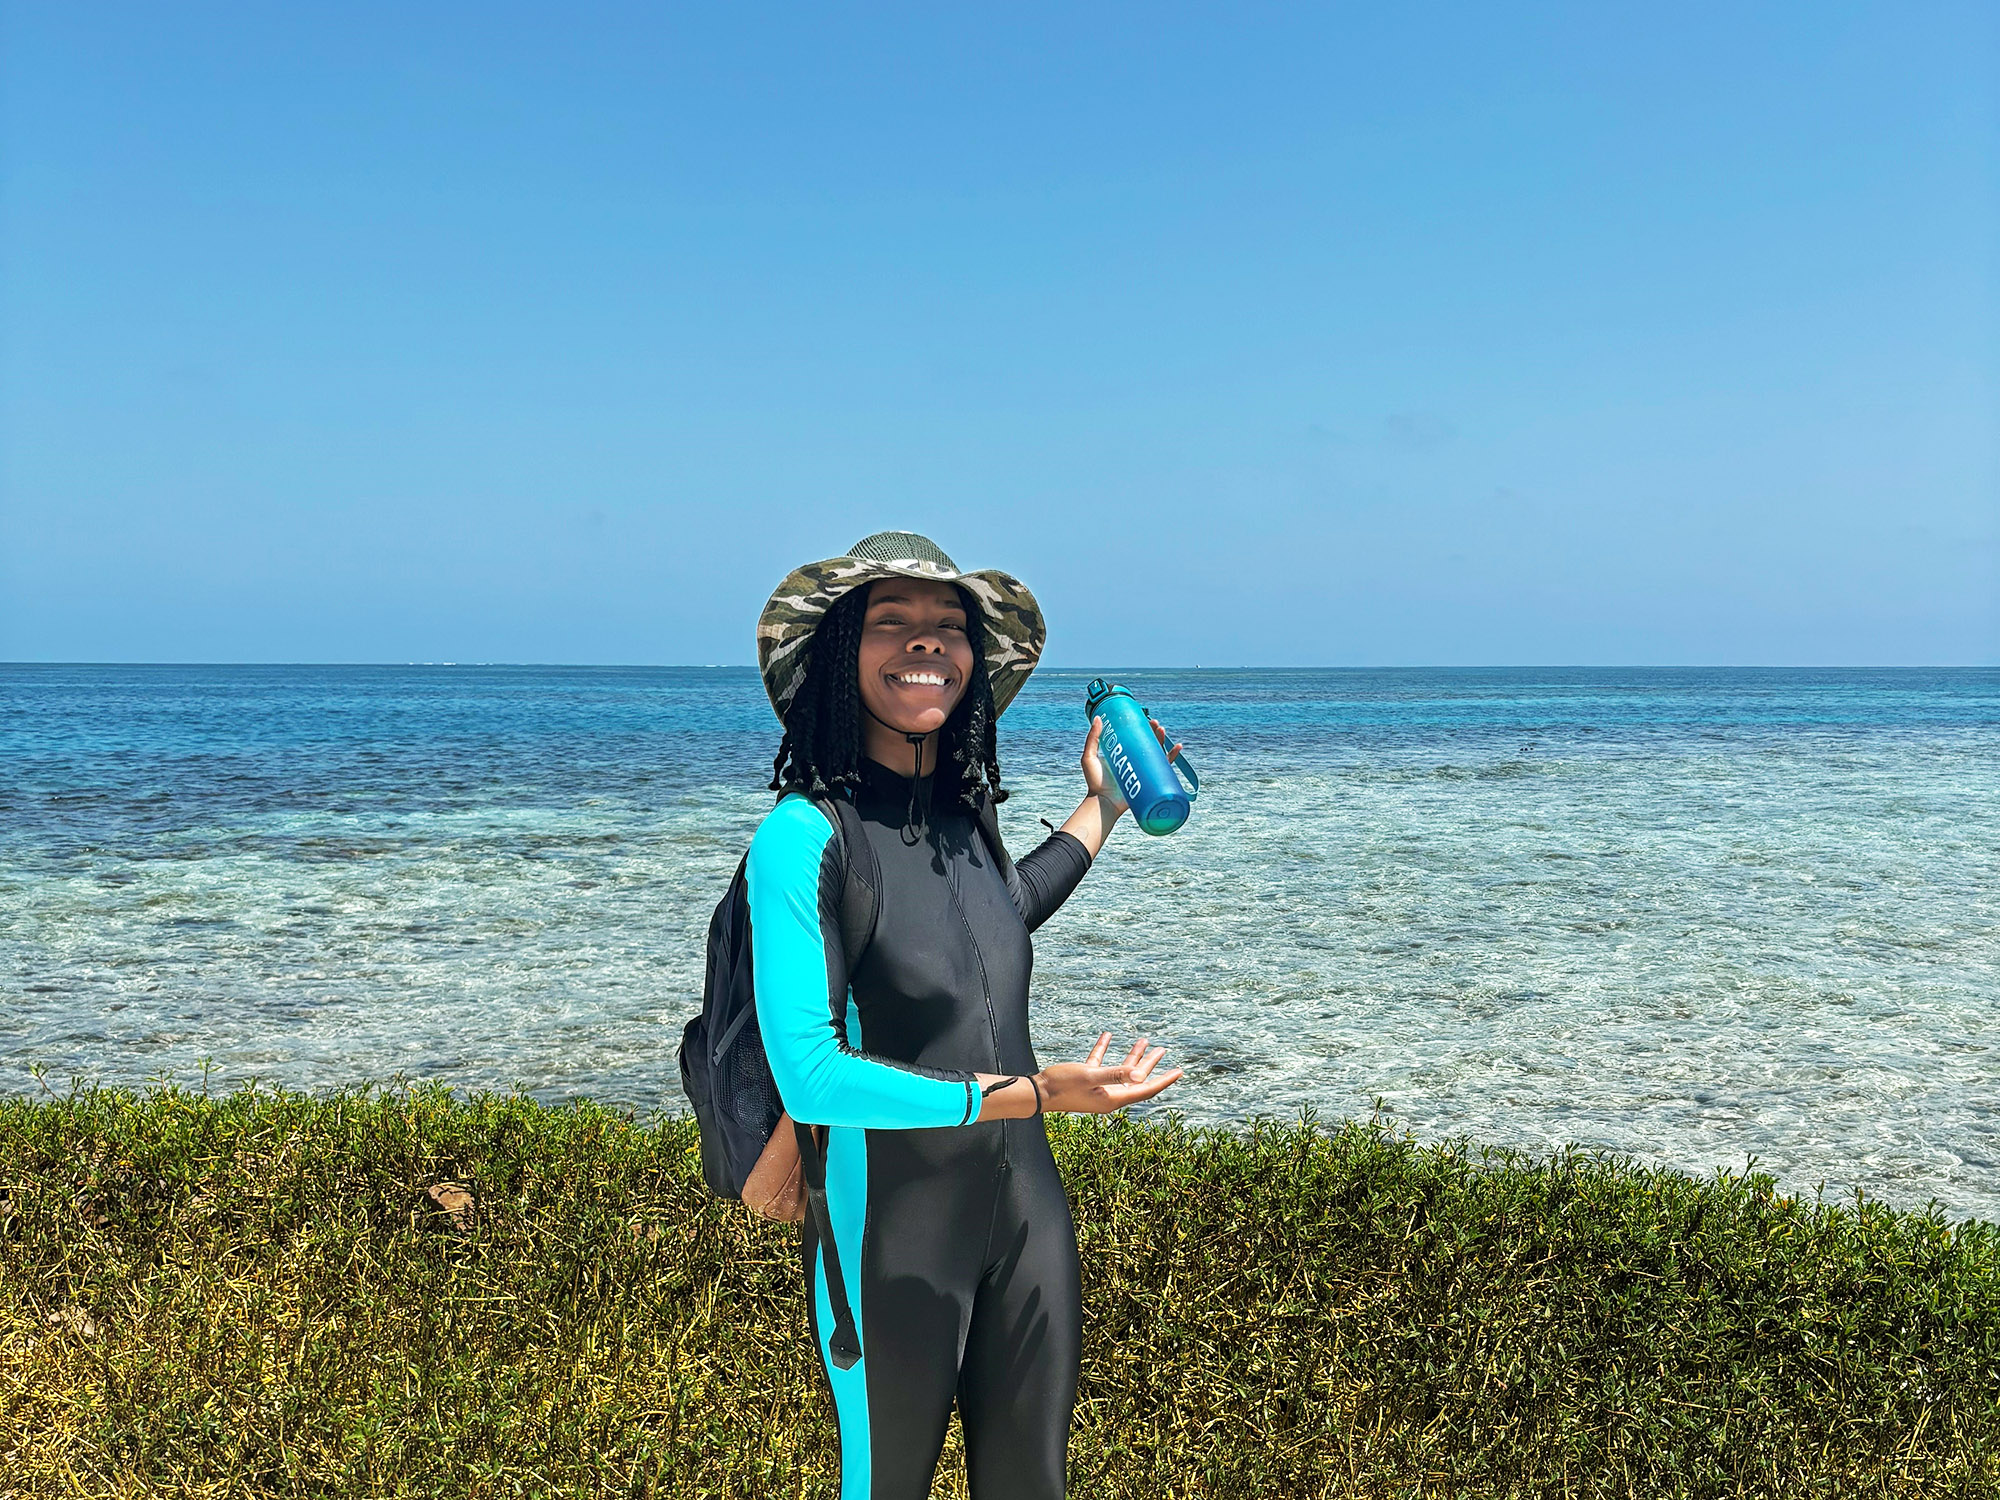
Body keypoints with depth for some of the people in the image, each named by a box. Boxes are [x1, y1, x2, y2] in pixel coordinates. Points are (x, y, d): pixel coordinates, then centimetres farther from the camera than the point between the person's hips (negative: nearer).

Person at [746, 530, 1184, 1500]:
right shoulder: (805, 834, -18)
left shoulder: (963, 818, 3)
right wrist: (1034, 1094, -22)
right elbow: (810, 1076, -24)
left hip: (1027, 1213, 6)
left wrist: (1101, 804, 31)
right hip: (891, 1234, -6)